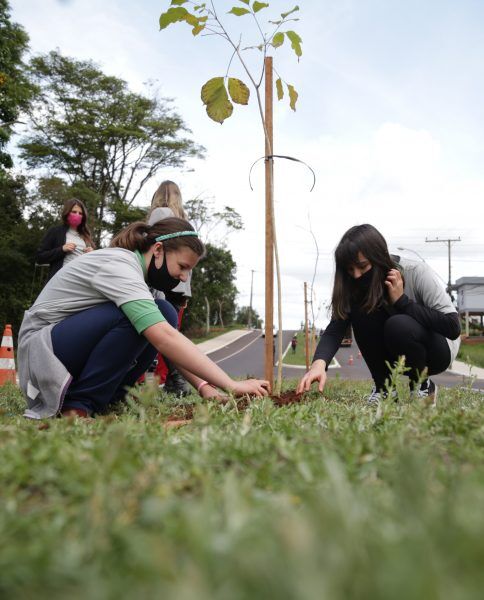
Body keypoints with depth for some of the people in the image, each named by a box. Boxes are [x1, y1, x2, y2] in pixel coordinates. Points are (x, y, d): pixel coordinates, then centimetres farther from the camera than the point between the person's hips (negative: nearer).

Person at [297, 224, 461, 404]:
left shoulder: (416, 273, -25)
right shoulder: (356, 286, -14)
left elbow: (453, 327, -30)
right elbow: (335, 328, -25)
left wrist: (402, 301, -32)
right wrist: (319, 362, -44)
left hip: (438, 350, -4)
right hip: (399, 354, 4)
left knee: (398, 325, -35)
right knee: (361, 309, -23)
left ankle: (423, 386, -8)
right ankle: (383, 387, -9)